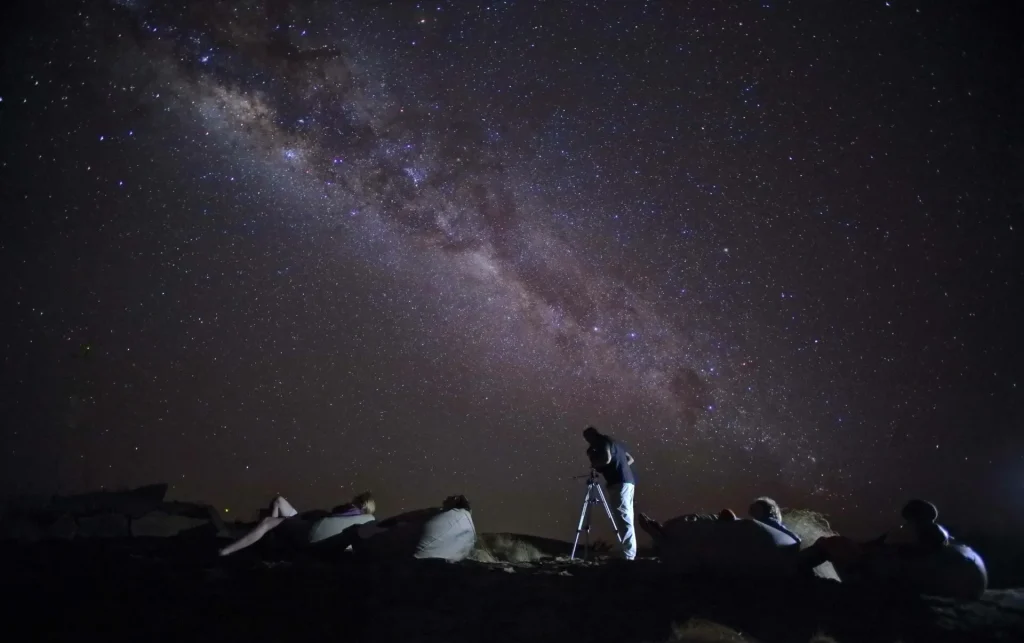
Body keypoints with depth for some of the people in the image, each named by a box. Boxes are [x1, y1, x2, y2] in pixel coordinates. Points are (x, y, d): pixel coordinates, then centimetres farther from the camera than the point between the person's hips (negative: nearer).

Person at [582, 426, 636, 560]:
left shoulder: (604, 442, -3)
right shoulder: (614, 442, 25)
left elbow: (607, 459, -19)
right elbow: (630, 459, 29)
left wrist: (595, 463, -2)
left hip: (619, 483, -10)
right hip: (628, 481, 10)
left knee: (624, 519, -14)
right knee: (626, 519, 9)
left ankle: (628, 555, -19)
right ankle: (630, 553, 9)